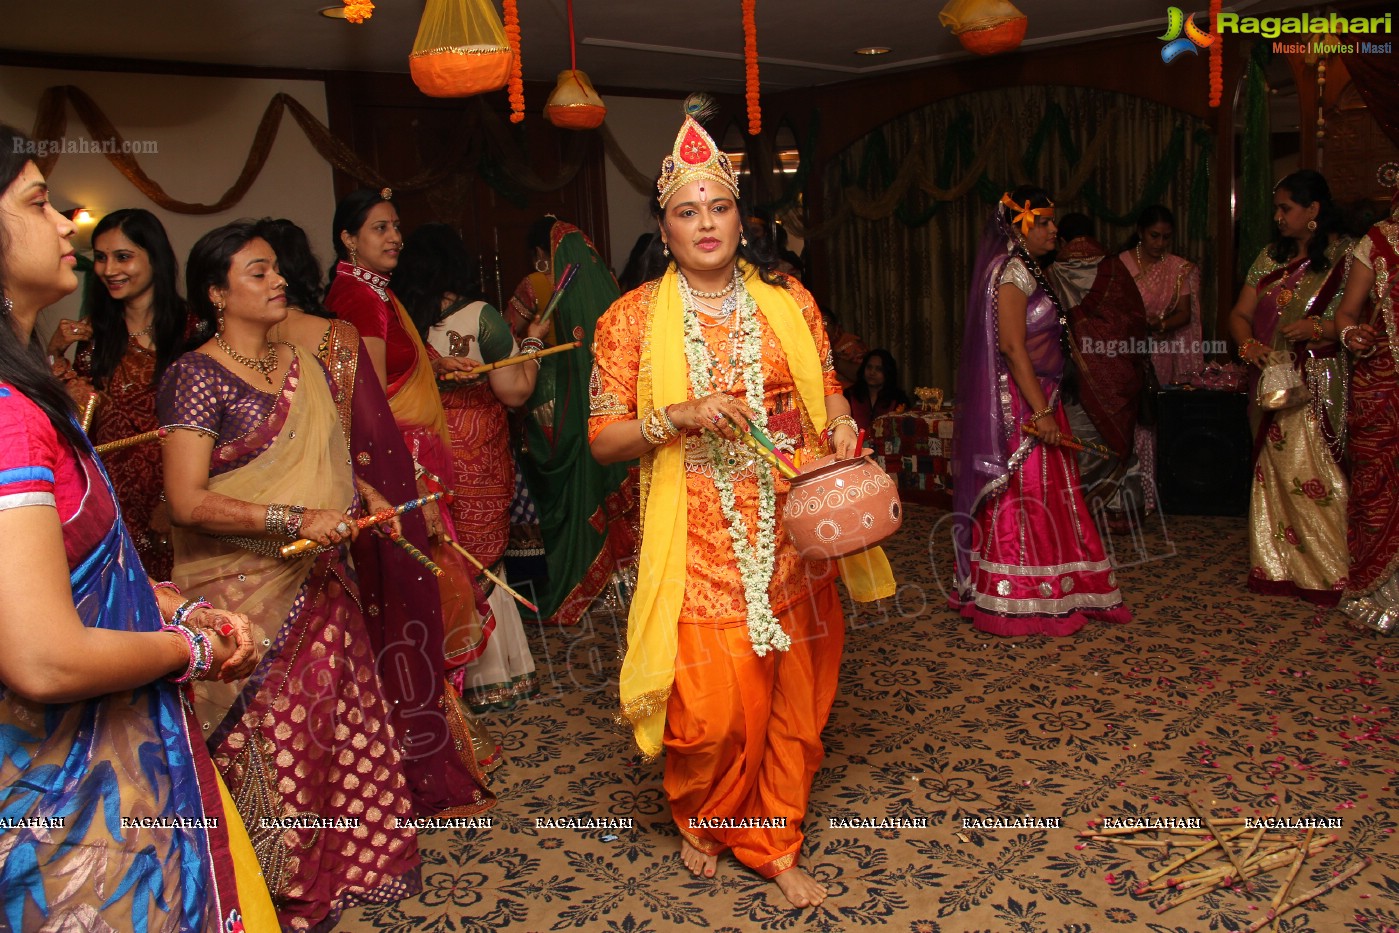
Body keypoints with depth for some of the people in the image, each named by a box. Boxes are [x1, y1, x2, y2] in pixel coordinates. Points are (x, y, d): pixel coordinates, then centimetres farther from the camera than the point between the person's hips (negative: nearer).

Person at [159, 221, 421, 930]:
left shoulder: (302, 368, 12)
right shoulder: (196, 376, -10)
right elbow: (187, 501, -18)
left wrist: (366, 495, 8)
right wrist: (293, 519, -25)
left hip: (320, 582, 7)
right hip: (246, 593, -6)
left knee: (339, 724, 10)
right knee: (269, 741, 2)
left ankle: (336, 868, 27)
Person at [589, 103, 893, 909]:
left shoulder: (789, 302, 6)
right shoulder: (633, 318, -1)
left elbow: (827, 388, 16)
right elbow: (604, 439, -2)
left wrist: (841, 423, -6)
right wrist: (681, 417, -18)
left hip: (791, 534, 3)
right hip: (699, 541, -3)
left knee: (793, 699, 10)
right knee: (716, 707, -4)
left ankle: (773, 842, 32)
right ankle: (701, 820, 30)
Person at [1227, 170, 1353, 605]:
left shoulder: (1347, 255, -2)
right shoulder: (1272, 256, 14)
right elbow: (1240, 314, 13)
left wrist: (1317, 328, -22)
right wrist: (1247, 344, -7)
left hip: (1321, 385, -6)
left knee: (1315, 477, -8)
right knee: (1273, 471, 7)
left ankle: (1329, 573, 1)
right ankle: (1278, 568, 14)